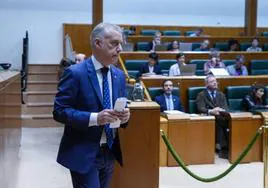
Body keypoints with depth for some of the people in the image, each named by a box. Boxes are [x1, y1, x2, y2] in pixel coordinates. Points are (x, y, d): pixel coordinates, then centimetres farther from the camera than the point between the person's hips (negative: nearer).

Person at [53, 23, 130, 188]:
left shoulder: (119, 75, 7)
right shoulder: (75, 73, -13)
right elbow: (59, 111, -16)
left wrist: (124, 115, -10)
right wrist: (95, 118, -26)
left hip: (110, 153, 7)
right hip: (83, 154, -7)